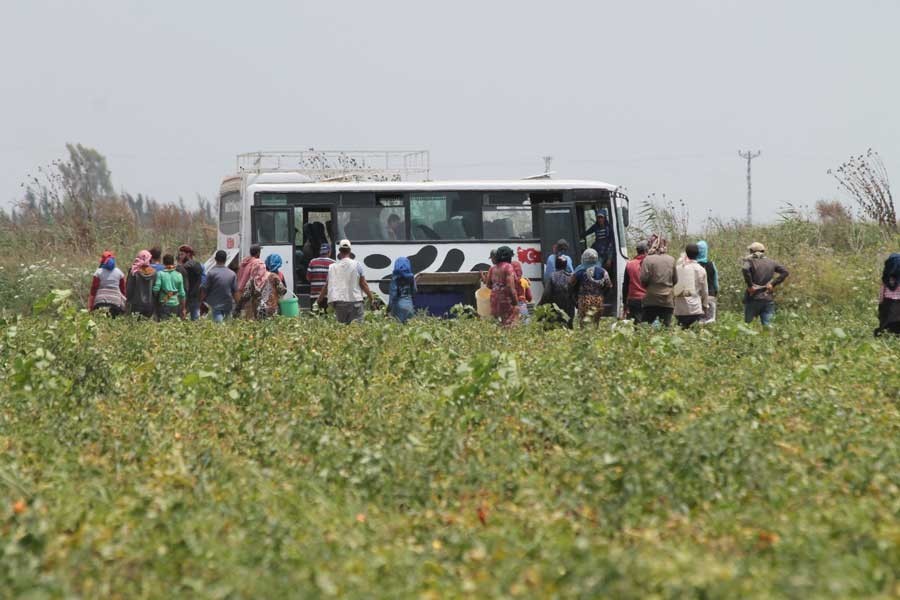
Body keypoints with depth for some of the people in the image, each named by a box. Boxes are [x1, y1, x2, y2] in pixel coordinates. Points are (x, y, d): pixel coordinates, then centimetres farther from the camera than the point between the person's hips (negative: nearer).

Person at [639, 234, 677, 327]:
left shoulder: (648, 260, -7)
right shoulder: (671, 260, 6)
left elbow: (643, 280, -11)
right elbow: (675, 280, 10)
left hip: (651, 301, -3)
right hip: (668, 301, 3)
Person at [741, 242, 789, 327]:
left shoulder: (750, 261, -2)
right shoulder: (770, 262, 11)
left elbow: (745, 269, -25)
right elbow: (785, 272, 5)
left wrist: (749, 285, -17)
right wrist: (773, 284, 2)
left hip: (754, 298, -3)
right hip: (768, 298, 3)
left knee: (748, 323, 7)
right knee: (767, 325, 1)